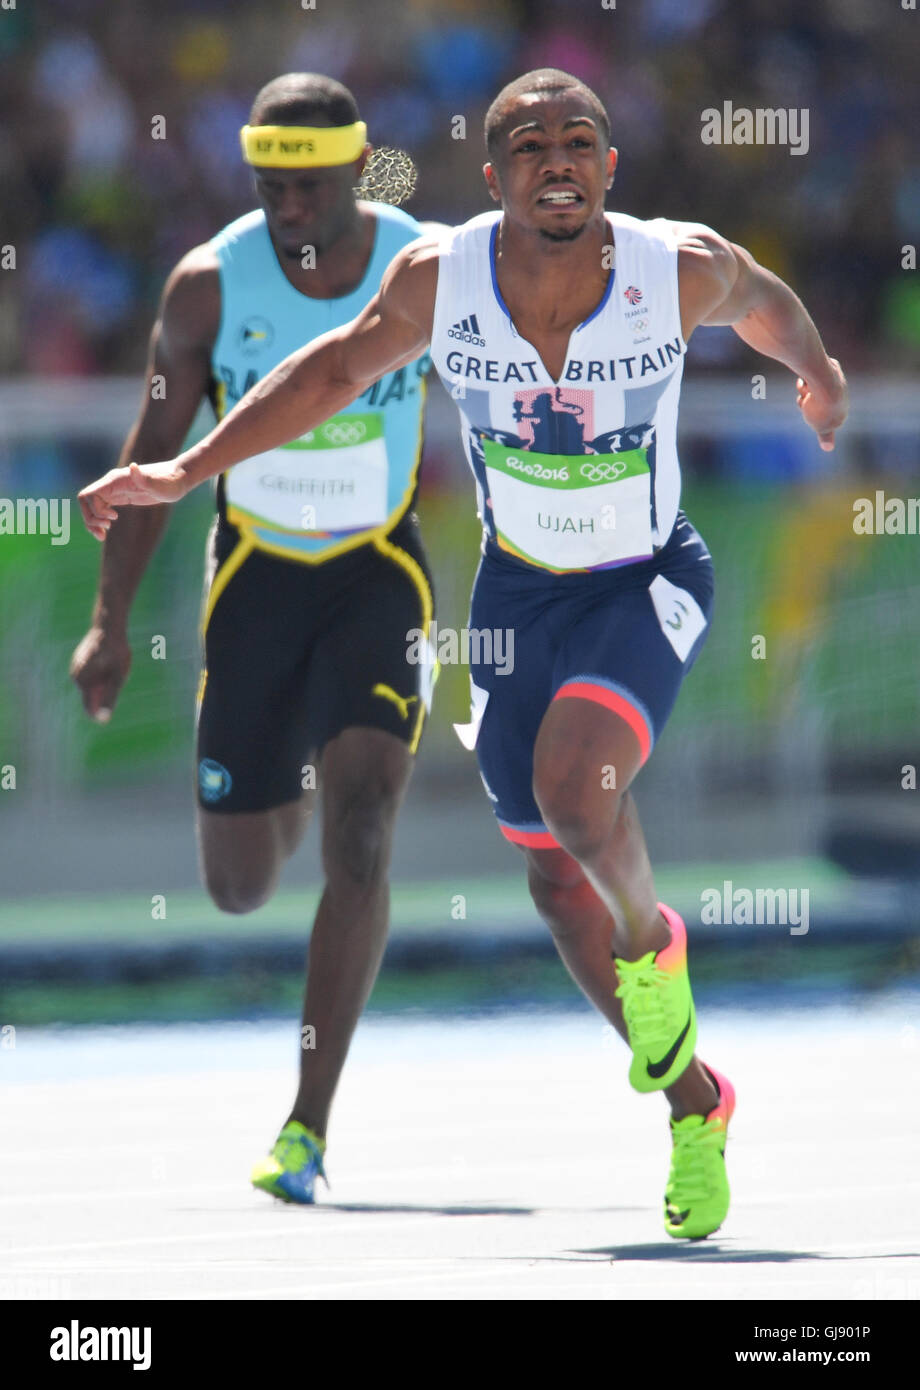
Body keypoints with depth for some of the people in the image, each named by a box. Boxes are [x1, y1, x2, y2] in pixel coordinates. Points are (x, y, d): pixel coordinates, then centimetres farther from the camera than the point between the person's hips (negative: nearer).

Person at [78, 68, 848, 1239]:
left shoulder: (684, 271, -20)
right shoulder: (438, 279, -16)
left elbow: (767, 304, 4)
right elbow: (337, 369, 1)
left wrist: (818, 373, 26)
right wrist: (190, 469, 1)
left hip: (648, 583, -3)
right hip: (517, 589, 3)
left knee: (576, 786, -30)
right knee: (556, 879, 8)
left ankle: (651, 942, 3)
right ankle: (693, 1100, 28)